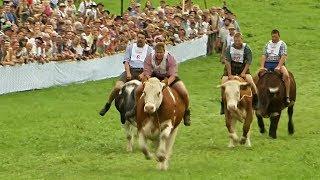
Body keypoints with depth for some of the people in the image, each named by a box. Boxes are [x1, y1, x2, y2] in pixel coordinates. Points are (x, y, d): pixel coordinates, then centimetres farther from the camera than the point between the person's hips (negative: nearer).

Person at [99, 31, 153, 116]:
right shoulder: (130, 47, 15)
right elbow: (126, 61, 8)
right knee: (117, 87, -18)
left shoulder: (149, 49, 11)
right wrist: (128, 73, -8)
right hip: (130, 70, 0)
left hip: (142, 72, 0)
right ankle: (108, 104, 0)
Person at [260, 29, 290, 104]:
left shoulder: (282, 44, 4)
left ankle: (287, 96, -28)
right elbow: (264, 56, 8)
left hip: (278, 63, -4)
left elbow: (283, 56, -8)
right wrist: (262, 67, -7)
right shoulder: (268, 44, 14)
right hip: (267, 64, 4)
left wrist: (279, 66, -21)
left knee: (286, 75, -31)